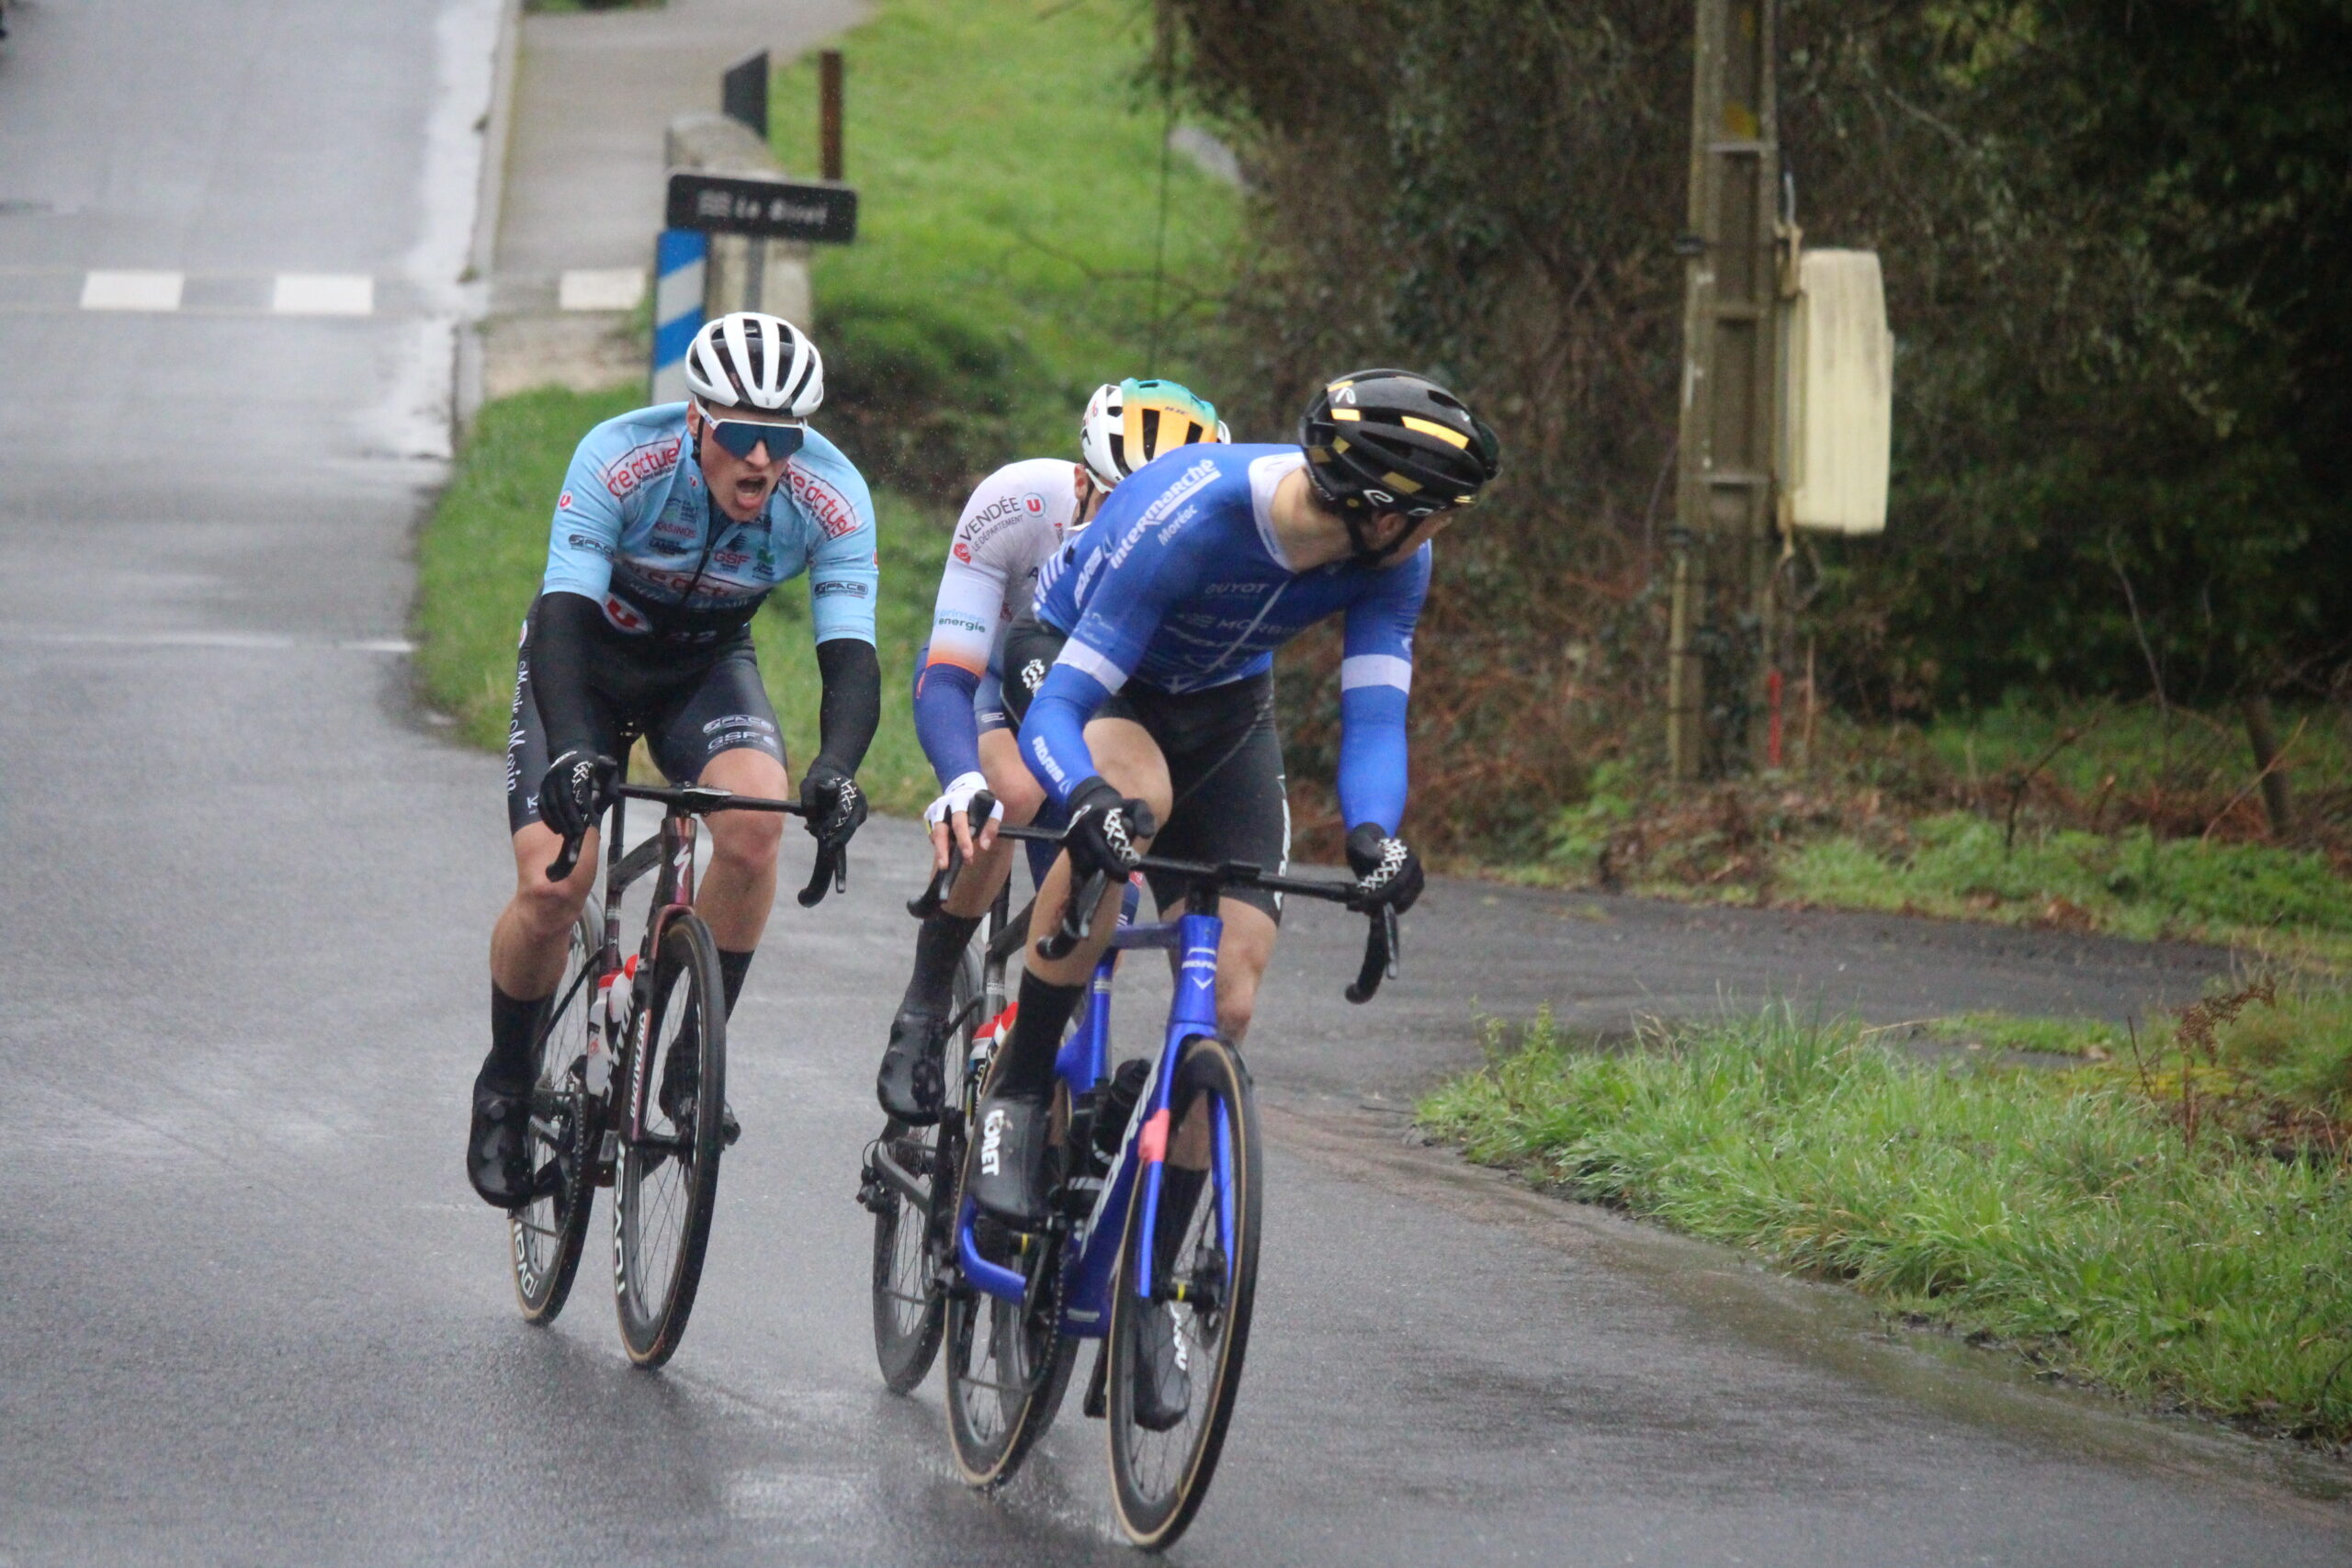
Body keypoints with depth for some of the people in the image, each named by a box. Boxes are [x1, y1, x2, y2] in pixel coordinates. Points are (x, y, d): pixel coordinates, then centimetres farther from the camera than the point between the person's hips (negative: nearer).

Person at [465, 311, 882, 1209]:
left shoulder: (831, 496, -27)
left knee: (755, 824, -29)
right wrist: (571, 752, -56)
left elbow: (851, 655, -30)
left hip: (705, 668, 2)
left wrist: (837, 768, -51)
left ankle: (693, 1060, -11)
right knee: (551, 885, -18)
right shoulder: (620, 461, -33)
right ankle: (506, 1088, 10)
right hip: (588, 659, -2)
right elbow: (561, 618, -39)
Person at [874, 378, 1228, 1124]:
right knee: (1012, 794, -34)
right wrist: (963, 780, -61)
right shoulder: (1014, 506, -37)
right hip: (991, 679, -2)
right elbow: (944, 681, -41)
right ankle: (923, 1008, -18)